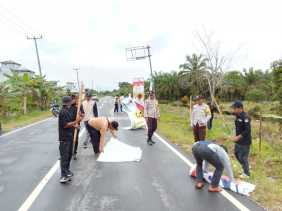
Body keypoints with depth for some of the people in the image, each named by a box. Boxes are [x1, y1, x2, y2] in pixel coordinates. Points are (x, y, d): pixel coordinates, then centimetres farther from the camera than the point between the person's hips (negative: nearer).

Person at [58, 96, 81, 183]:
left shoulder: (68, 111, 13)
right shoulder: (63, 112, -17)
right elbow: (65, 125, -21)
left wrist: (74, 125, 10)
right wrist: (75, 122, -19)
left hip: (69, 136, 10)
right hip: (64, 138, -10)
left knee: (68, 154, 18)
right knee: (64, 156, -8)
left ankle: (67, 171, 31)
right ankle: (63, 176, -5)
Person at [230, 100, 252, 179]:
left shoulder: (245, 117, -21)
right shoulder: (238, 116, 5)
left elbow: (247, 130, -25)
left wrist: (238, 137, -25)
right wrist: (237, 137, 9)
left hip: (245, 141, -9)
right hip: (239, 140, 9)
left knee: (243, 157, 1)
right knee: (236, 153, 19)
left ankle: (247, 173, 21)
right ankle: (246, 167, 39)